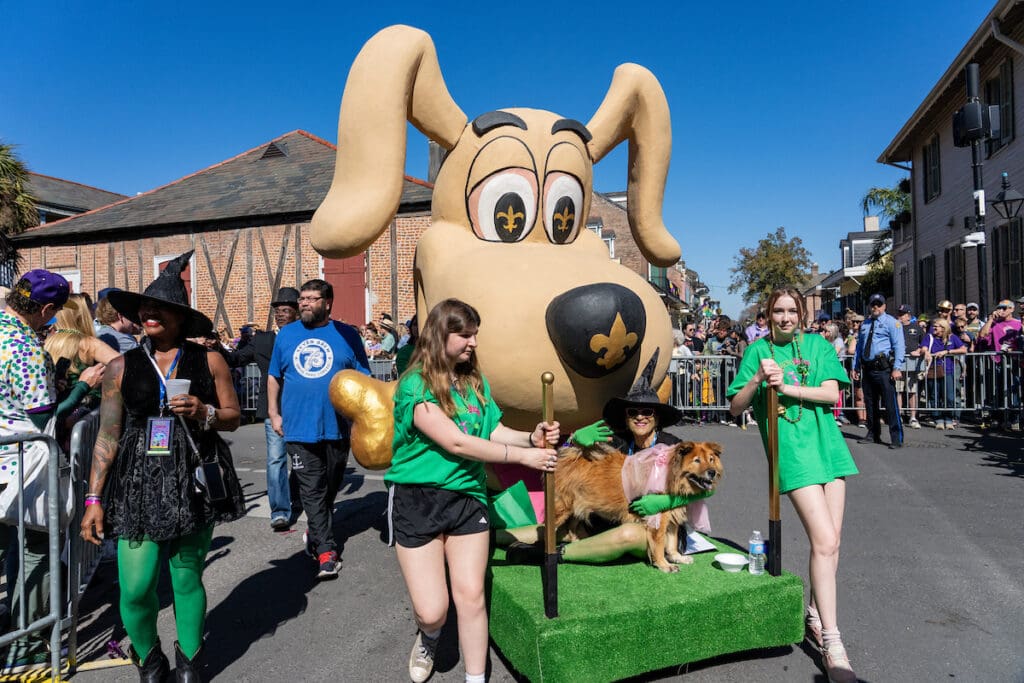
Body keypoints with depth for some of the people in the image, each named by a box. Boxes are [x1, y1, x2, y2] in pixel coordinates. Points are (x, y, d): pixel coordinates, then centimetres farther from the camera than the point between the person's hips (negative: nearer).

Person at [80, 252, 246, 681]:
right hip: (138, 485, 1)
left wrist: (203, 412, -12)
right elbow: (107, 437, 5)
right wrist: (94, 498, 2)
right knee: (135, 590, -3)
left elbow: (233, 418, 8)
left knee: (187, 580, 8)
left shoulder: (208, 362, 2)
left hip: (193, 483, 0)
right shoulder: (121, 367, 4)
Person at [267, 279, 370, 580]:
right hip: (299, 429, 0)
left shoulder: (347, 335, 1)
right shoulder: (286, 334, 7)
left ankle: (315, 535, 36)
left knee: (329, 488, 14)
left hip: (337, 428, 0)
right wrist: (273, 413, 10)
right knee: (312, 491, -1)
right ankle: (326, 550, 4)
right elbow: (274, 377, 14)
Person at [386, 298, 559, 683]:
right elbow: (456, 442, -21)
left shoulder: (475, 381, 6)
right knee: (432, 610, 0)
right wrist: (523, 456, -19)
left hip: (467, 496, 4)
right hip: (417, 499, -4)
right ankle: (428, 640, 37)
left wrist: (531, 437, -14)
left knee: (471, 596, 3)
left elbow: (495, 431, 7)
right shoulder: (415, 384, -15)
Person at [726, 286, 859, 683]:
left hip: (827, 443, 4)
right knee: (824, 541, -12)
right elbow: (735, 407, 0)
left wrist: (786, 386, -14)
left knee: (831, 539, 9)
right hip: (792, 450, -4)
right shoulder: (758, 351, 3)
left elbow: (831, 393, -3)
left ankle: (816, 615, 29)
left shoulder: (818, 345, 9)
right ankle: (832, 645, -6)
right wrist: (758, 379, -16)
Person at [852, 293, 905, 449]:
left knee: (890, 403, -8)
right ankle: (873, 435, 23)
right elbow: (859, 347, 22)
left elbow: (899, 346, -8)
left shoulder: (891, 322, 0)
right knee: (870, 403, 12)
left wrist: (897, 368, -16)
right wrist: (855, 367, 15)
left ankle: (897, 438, -2)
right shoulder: (864, 324, 19)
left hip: (884, 369, -6)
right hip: (867, 369, 6)